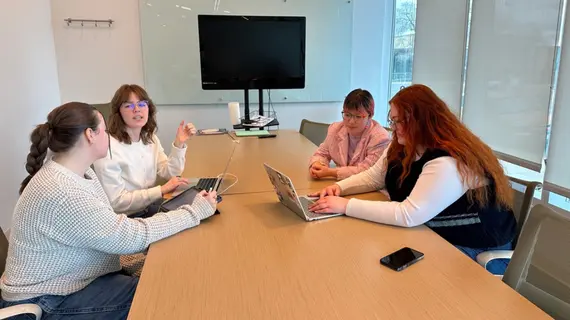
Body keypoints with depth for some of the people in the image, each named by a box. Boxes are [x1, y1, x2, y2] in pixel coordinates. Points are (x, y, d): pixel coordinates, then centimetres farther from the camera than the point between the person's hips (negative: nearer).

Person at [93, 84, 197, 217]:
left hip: (153, 208, 7)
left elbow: (169, 174, 1)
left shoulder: (150, 138, 6)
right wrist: (162, 190, -23)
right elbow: (116, 202, -20)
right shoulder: (108, 147, -20)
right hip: (128, 218, -6)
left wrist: (178, 144, -11)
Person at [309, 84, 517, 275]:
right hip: (436, 235, 8)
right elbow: (373, 177, 9)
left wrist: (347, 206, -33)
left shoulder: (448, 163, -30)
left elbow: (408, 215, -36)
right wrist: (340, 187, -10)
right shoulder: (403, 146, -1)